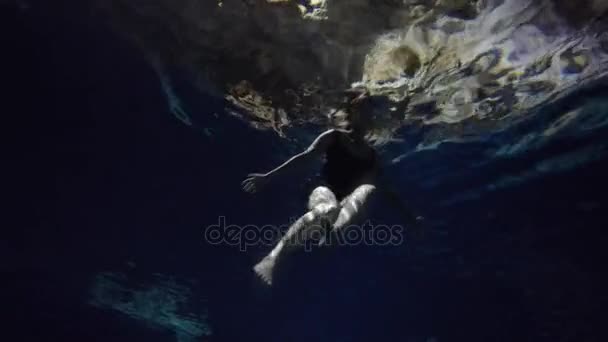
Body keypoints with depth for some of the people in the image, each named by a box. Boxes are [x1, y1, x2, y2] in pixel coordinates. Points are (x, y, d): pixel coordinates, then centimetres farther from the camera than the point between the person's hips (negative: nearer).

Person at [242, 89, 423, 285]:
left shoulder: (370, 153, 18)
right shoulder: (333, 137, 6)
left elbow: (385, 188, 22)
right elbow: (305, 158, -4)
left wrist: (409, 216, 22)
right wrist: (268, 176, -15)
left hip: (348, 203, 3)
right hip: (324, 192, -3)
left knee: (369, 188, -31)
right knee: (328, 210, -41)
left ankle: (334, 233, -55)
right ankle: (272, 258, -40)